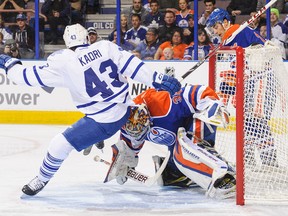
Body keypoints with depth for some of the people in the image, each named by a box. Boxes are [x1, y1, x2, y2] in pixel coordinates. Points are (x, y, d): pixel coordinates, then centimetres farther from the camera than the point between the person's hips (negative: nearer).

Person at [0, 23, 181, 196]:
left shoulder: (63, 62, -13)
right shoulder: (105, 47, -3)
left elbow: (29, 76, -8)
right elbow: (130, 64, -9)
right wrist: (157, 79, -6)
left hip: (103, 122, -5)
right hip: (125, 109, 5)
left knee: (60, 145, 5)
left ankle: (42, 179, 18)